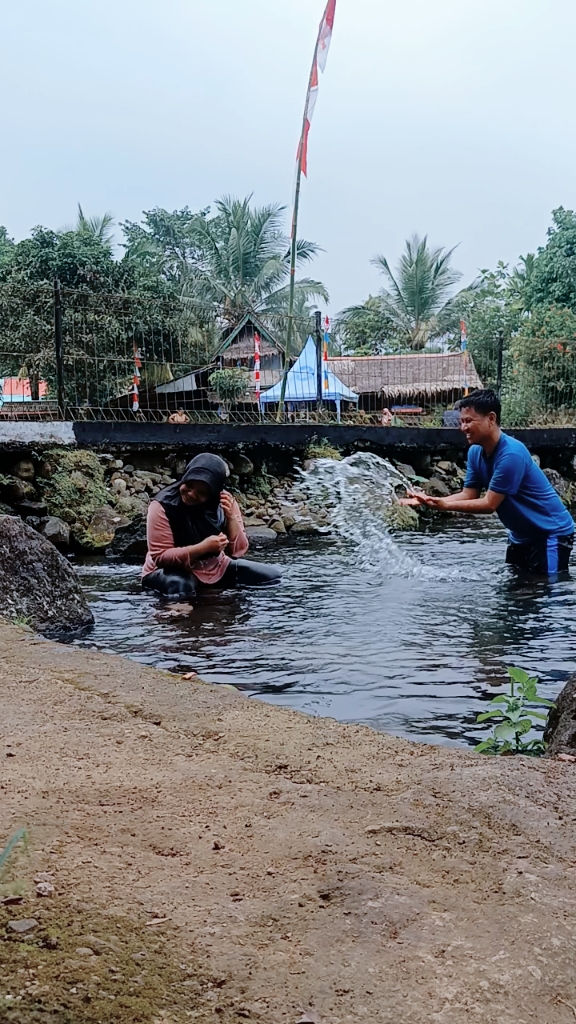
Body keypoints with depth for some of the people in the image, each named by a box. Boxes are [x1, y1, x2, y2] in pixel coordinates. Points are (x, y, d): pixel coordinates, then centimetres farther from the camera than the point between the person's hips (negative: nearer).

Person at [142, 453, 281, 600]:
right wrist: (203, 547, -30)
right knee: (181, 587, -42)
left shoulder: (223, 502, -5)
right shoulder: (162, 506, -19)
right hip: (172, 570, -7)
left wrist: (231, 518, -23)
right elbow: (160, 557, -21)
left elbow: (238, 551, -7)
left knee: (272, 575, -6)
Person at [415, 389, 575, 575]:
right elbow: (468, 495, -4)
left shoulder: (511, 454, -29)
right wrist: (432, 500, -21)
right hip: (522, 536, 9)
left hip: (551, 534, -9)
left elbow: (489, 504, -27)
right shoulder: (475, 452, -2)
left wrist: (444, 505, -31)